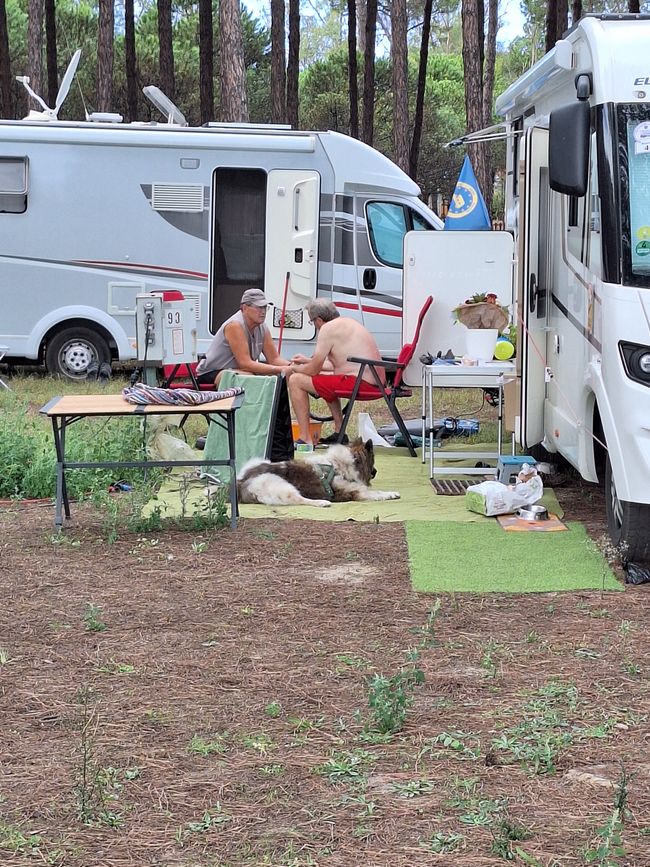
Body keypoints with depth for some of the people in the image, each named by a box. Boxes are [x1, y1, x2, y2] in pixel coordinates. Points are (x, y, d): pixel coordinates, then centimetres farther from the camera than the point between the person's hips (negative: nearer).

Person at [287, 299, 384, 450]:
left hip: (359, 383, -10)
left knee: (296, 381, -4)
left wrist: (294, 369, 15)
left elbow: (314, 369, -6)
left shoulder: (328, 328, -7)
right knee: (325, 378, 36)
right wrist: (308, 361, 39)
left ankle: (305, 440, -7)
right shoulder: (348, 322, 22)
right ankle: (339, 433, 32)